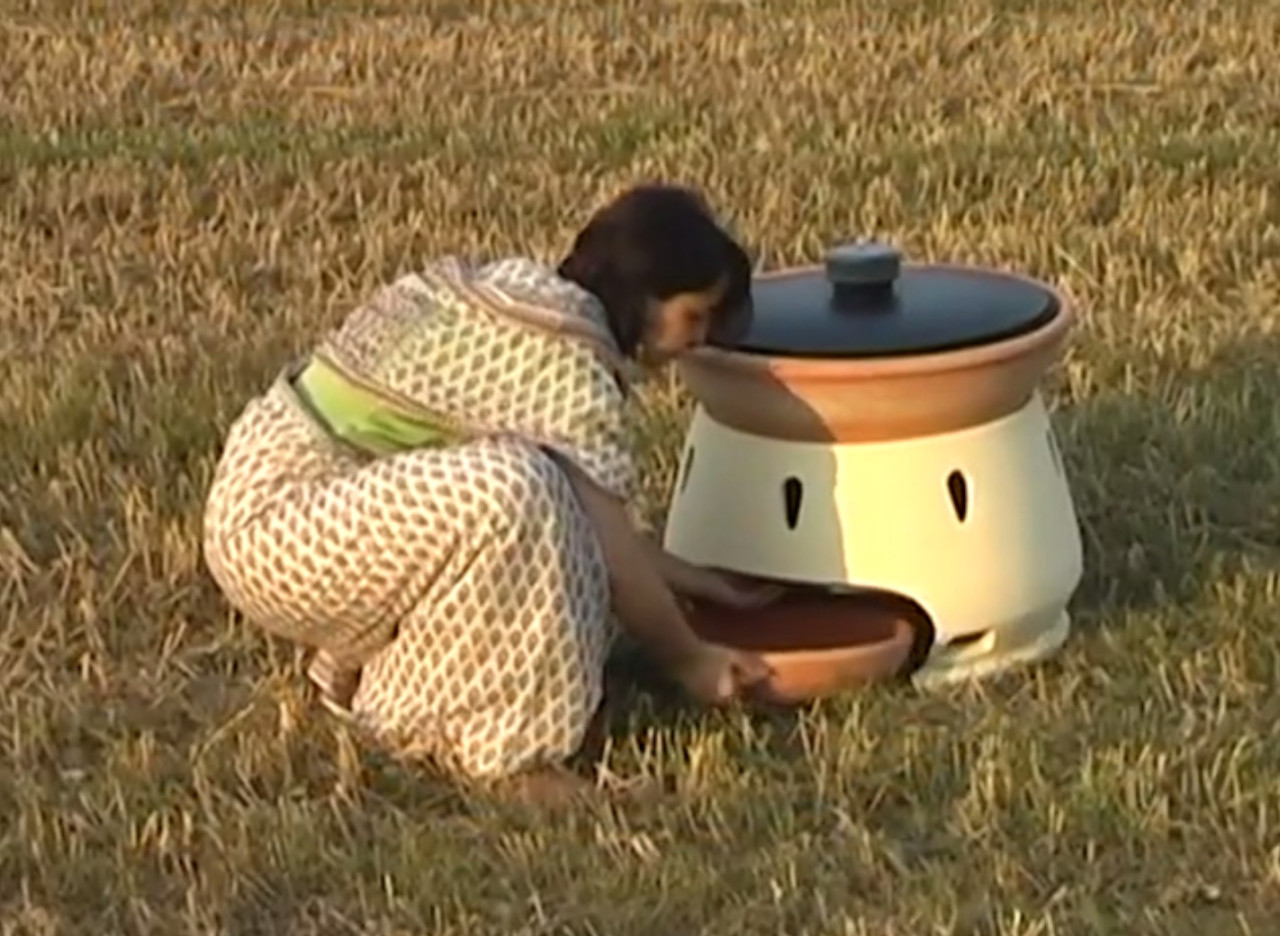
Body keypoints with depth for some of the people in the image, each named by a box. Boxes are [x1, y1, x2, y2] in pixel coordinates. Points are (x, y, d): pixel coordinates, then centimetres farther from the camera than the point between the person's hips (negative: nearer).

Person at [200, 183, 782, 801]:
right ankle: (478, 740, -14)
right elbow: (610, 555, -16)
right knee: (503, 493, -30)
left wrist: (709, 587, 20)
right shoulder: (562, 360, -19)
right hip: (271, 529, -10)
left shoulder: (522, 297, 12)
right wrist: (689, 662, -1)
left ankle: (363, 661, 13)